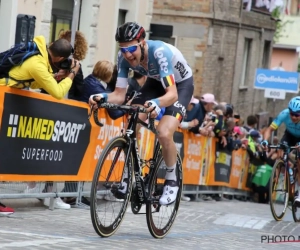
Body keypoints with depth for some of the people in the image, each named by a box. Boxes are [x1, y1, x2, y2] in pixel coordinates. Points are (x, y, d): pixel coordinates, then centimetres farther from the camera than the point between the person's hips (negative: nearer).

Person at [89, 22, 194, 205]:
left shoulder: (160, 52, -38)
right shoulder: (124, 57, -22)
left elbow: (172, 94, -44)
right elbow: (119, 95, -19)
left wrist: (156, 103, -65)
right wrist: (103, 98, -41)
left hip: (181, 84, -5)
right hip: (156, 81, 5)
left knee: (164, 133, -25)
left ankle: (172, 181, -2)